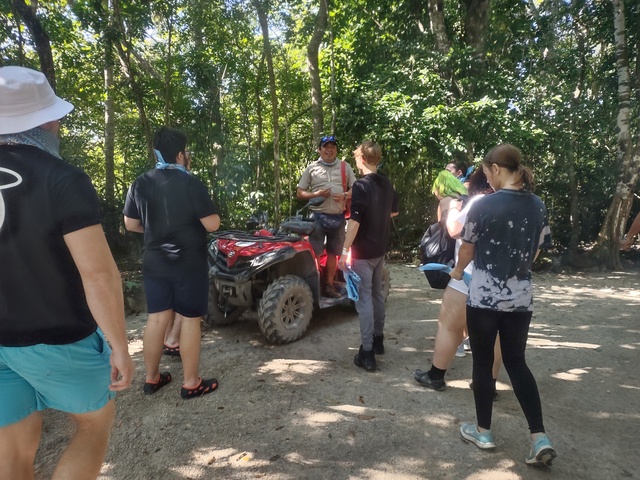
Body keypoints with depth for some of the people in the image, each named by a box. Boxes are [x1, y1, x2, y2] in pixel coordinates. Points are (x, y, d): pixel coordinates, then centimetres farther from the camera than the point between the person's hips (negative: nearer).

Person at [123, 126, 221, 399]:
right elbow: (212, 225, -15)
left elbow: (131, 225, 8)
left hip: (154, 262, 6)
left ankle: (152, 379, 26)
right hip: (189, 263, -5)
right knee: (190, 320, 4)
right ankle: (191, 383, 14)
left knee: (157, 318, 14)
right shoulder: (190, 183, -14)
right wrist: (197, 219, 6)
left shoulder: (141, 183, 3)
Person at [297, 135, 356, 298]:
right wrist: (316, 194, -13)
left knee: (333, 253, 11)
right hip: (318, 216, -2)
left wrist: (345, 195, -11)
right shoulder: (312, 168, 5)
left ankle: (329, 285, 21)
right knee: (314, 253, -5)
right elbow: (299, 193, 5)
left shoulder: (345, 167, 11)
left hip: (338, 217, 3)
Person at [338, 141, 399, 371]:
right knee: (377, 293, 19)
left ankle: (367, 353, 0)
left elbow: (354, 221, -24)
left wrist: (345, 250, -20)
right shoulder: (387, 184, 6)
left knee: (364, 298, -3)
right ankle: (378, 339, 32)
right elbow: (394, 212, 19)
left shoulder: (361, 185, -18)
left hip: (363, 250, -8)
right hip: (380, 248, 8)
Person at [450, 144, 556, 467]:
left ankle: (483, 431, 25)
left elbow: (467, 249, -2)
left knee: (483, 362, 10)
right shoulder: (538, 206, 3)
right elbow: (535, 252, 11)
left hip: (484, 297, -5)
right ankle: (540, 438, 15)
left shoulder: (484, 205, -14)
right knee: (516, 363, 17)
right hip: (521, 298, 5)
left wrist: (458, 270, 18)